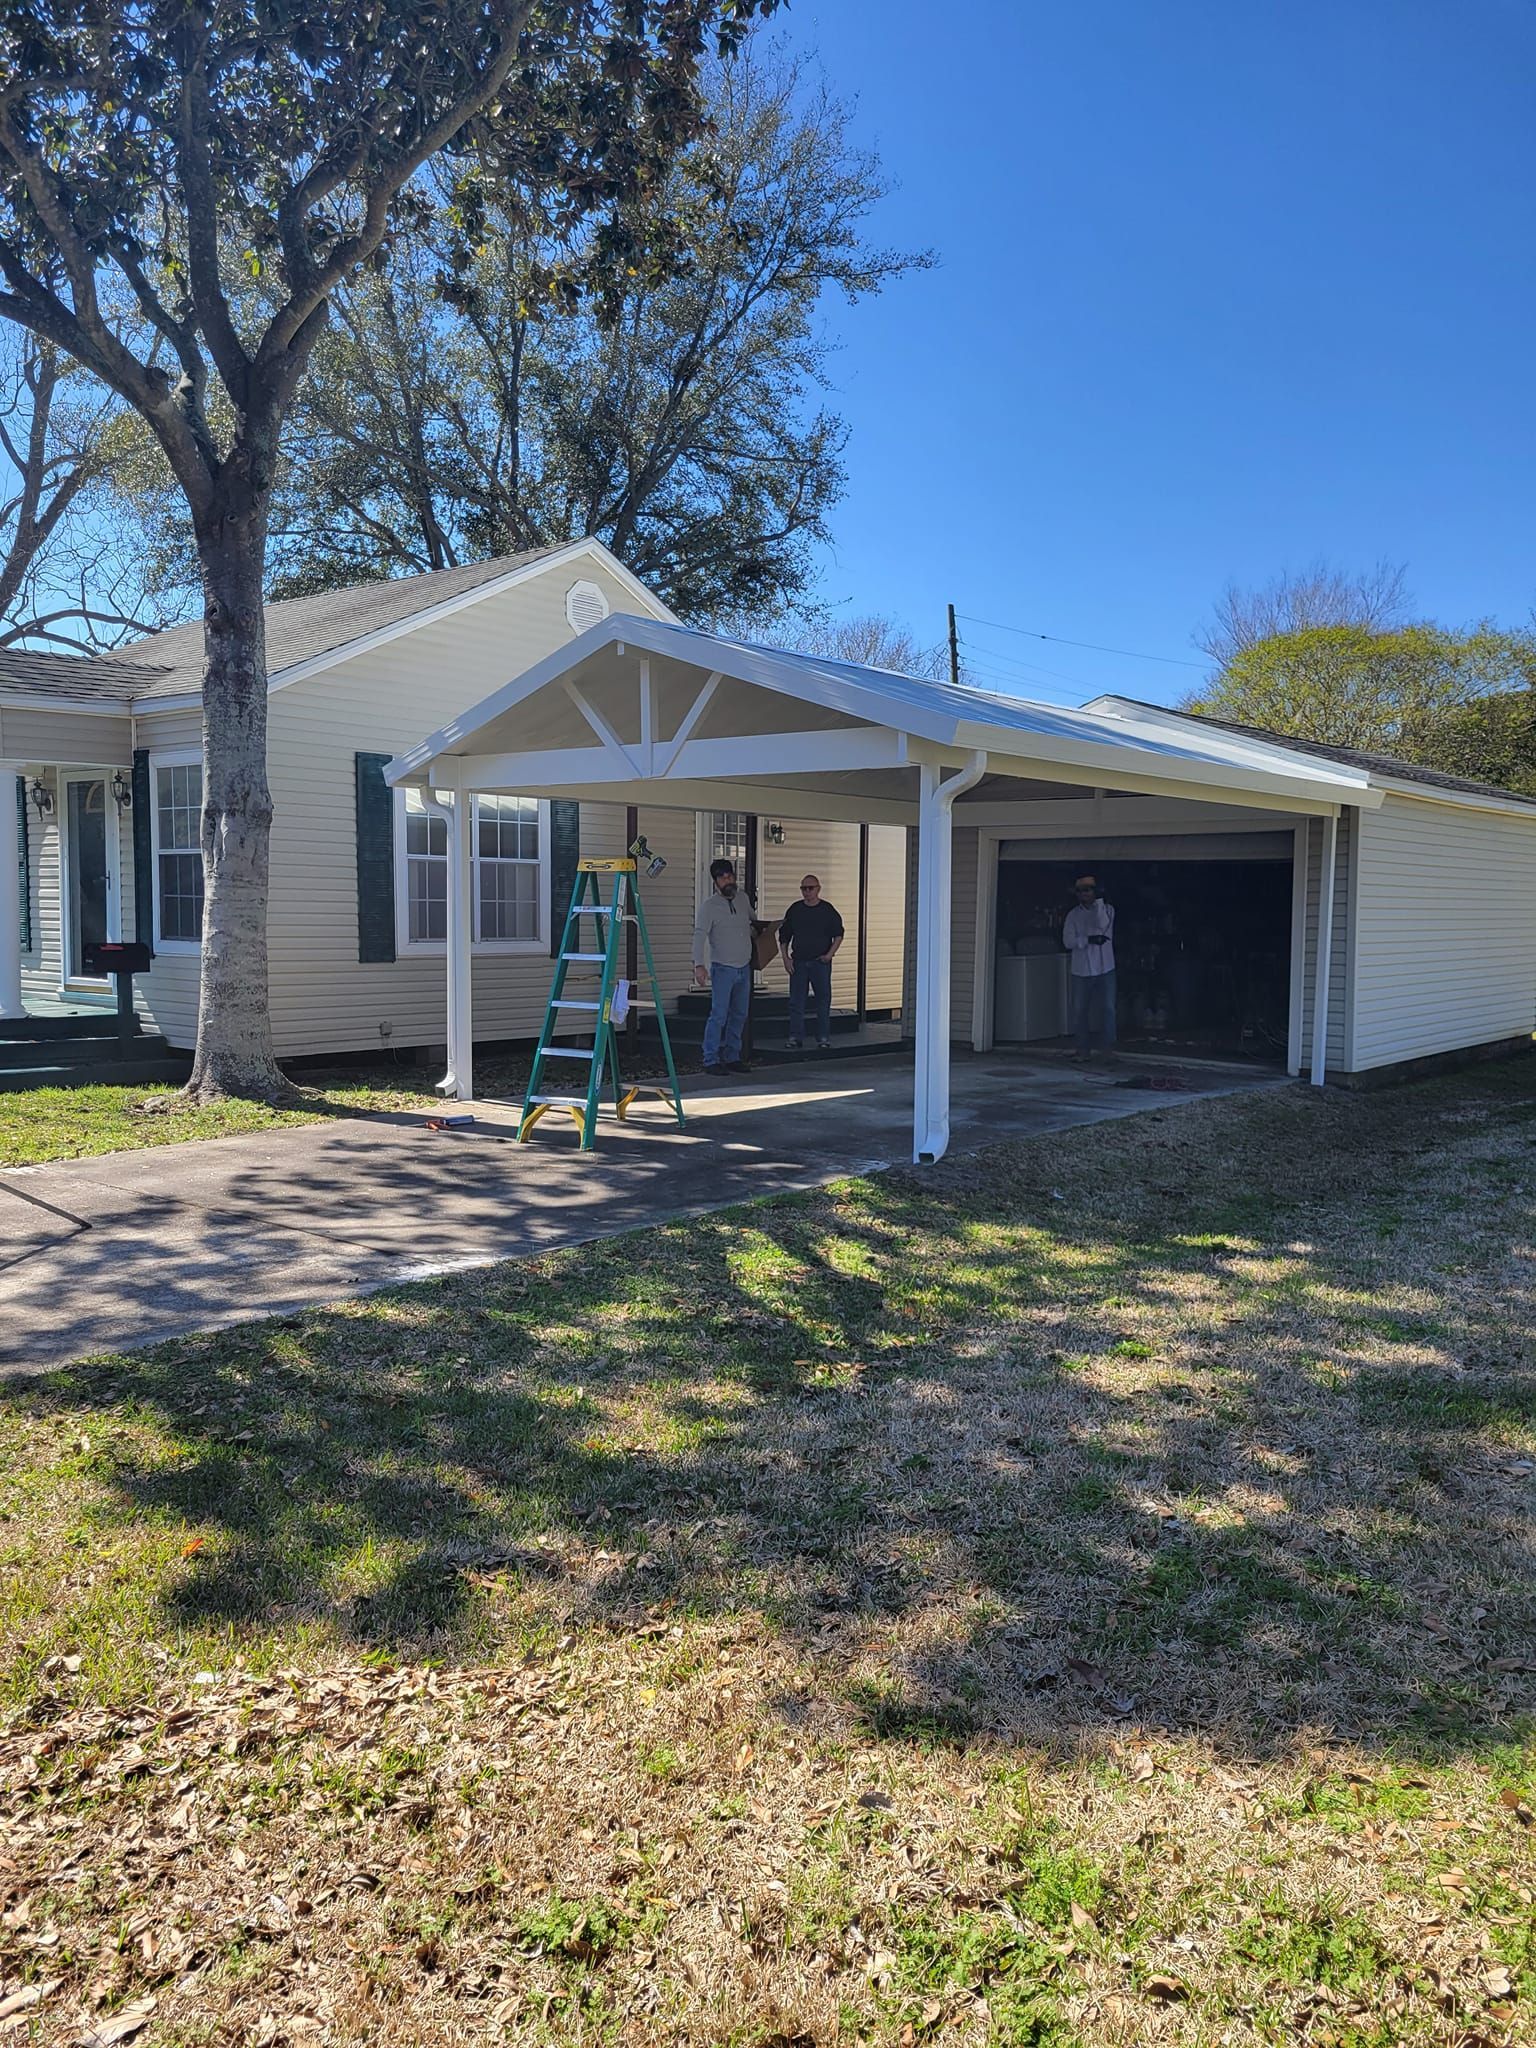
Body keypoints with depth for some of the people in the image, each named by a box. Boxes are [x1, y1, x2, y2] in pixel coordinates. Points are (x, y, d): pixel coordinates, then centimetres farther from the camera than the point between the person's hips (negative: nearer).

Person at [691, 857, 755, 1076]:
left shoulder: (742, 900, 8)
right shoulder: (709, 905, -9)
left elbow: (754, 921, 31)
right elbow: (700, 935, -18)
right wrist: (699, 965, -28)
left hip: (744, 967, 6)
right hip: (723, 968, -6)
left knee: (739, 1016, 10)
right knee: (719, 1015, -11)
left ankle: (732, 1058, 18)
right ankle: (711, 1061, -6)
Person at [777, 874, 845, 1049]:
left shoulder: (828, 910, 2)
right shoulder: (794, 910, 8)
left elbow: (838, 934, 4)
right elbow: (784, 936, 12)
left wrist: (830, 953, -9)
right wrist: (785, 958, 2)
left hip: (821, 962, -2)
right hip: (798, 961, 2)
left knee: (823, 1000, 1)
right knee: (796, 1001, 1)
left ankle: (823, 1037, 8)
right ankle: (796, 1036, 8)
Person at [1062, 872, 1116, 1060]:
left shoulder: (1107, 909, 5)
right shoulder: (1073, 914, 7)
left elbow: (1103, 925, -15)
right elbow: (1068, 941, -3)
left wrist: (1098, 902, -13)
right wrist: (1090, 940, -13)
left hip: (1104, 968, -2)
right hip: (1081, 970, 2)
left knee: (1107, 1009, -5)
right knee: (1080, 1011, 3)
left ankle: (1108, 1049, 0)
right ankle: (1083, 1050, 10)